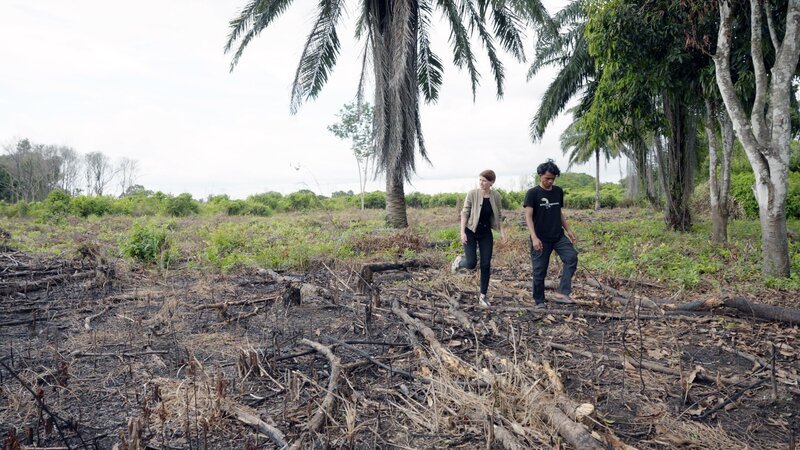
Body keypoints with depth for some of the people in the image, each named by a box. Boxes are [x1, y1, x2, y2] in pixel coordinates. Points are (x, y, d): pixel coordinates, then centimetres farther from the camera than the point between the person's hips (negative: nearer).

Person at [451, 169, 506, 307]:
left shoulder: (496, 196, -4)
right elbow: (465, 213, -10)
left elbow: (498, 215, 8)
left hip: (486, 234, 3)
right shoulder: (472, 194, -13)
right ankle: (459, 260, 29)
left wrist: (502, 231, 0)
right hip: (471, 232, -3)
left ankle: (483, 296, 13)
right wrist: (462, 232, -16)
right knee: (471, 263, -8)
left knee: (486, 265, 2)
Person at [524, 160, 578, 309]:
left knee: (572, 257, -20)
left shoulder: (558, 191, 8)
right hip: (541, 239, -4)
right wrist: (534, 238, -26)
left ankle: (563, 292, -18)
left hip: (559, 236, 4)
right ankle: (539, 302, 17)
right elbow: (528, 217, -14)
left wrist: (569, 231, 12)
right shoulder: (532, 193, -7)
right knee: (539, 271, 2)